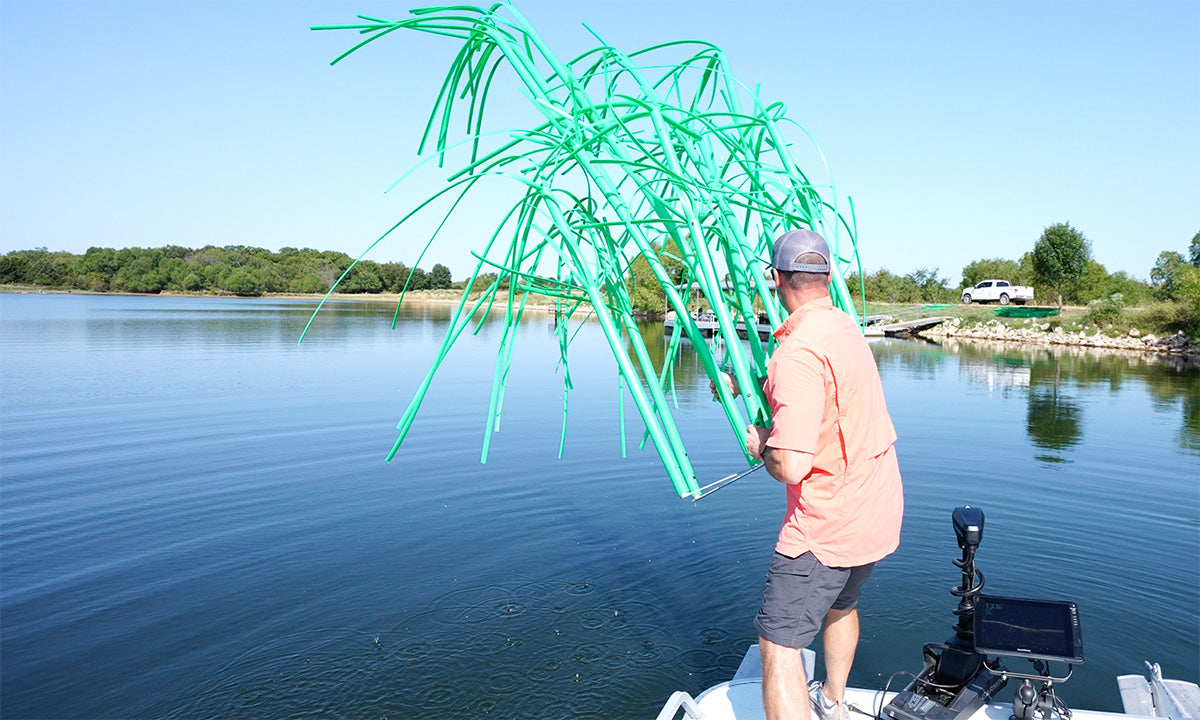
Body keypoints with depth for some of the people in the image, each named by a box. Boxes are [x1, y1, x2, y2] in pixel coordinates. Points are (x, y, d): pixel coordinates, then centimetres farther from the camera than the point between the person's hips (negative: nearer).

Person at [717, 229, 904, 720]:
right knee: (840, 602, 31)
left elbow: (791, 467, -31)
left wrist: (760, 445, -9)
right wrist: (744, 383, 33)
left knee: (778, 646, -4)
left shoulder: (798, 352, -26)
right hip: (879, 512, 10)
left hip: (827, 524, -10)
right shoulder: (845, 329, 5)